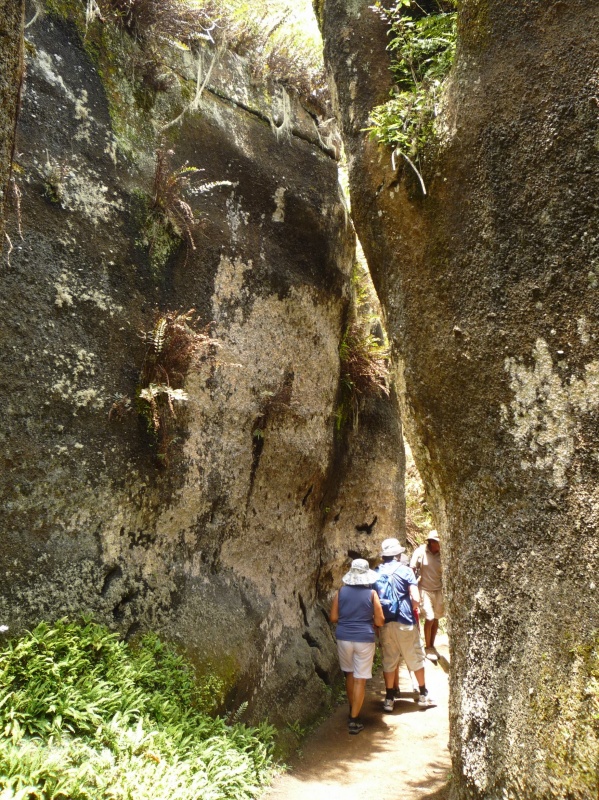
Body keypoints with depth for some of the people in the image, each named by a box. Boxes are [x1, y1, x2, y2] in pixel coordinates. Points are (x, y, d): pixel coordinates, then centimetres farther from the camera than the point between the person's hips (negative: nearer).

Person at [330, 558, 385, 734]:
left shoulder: (341, 591, -1)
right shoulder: (371, 593, -7)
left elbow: (333, 617, 0)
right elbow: (380, 621, -4)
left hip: (344, 637, 3)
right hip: (364, 639, -3)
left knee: (349, 674, 22)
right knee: (360, 680, 4)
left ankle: (353, 710, 36)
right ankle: (354, 720, 5)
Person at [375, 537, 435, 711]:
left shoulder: (376, 573, 3)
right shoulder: (404, 570, -7)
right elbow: (416, 598, -13)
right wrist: (412, 610, 7)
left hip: (384, 623, 3)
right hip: (405, 622, -3)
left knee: (389, 660, 13)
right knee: (416, 658, 13)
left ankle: (389, 698, 18)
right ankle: (423, 695, 25)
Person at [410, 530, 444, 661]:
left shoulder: (441, 554, -8)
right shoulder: (420, 552, -13)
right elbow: (412, 569, -7)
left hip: (438, 590, 3)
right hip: (425, 590, -3)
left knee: (436, 619, 11)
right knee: (429, 619, -6)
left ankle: (432, 646, 29)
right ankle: (427, 648, 13)